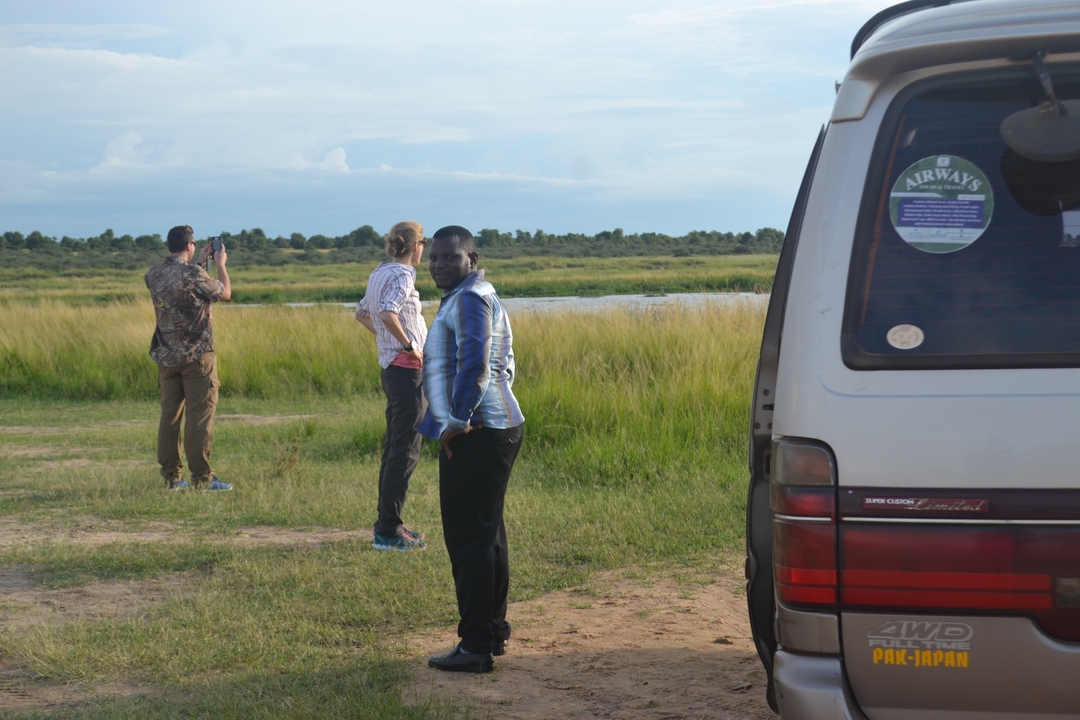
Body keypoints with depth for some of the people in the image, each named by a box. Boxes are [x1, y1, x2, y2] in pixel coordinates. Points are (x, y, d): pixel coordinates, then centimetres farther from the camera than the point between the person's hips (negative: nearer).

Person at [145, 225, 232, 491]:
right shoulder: (193, 275, -16)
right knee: (200, 416, -3)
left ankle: (170, 476, 12)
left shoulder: (153, 275, 4)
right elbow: (225, 293, 0)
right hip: (197, 356, -6)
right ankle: (202, 477, -3)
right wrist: (220, 265, 15)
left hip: (166, 357, 6)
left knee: (170, 415, 9)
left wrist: (199, 263, 29)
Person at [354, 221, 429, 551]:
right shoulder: (401, 276, -15)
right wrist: (409, 345, -20)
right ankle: (388, 531, -5)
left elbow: (362, 313, 26)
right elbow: (388, 314, -31)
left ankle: (387, 523, 23)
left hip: (391, 367, 10)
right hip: (406, 368, -10)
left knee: (394, 447, 16)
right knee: (405, 451, -6)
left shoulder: (379, 273, 13)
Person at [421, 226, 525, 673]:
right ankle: (493, 631, 27)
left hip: (474, 434, -11)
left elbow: (474, 362, -26)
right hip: (496, 428, 11)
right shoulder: (479, 297, 21)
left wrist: (458, 421, -21)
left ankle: (477, 646, -5)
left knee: (470, 539, -8)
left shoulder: (468, 299, -12)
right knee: (486, 535, 18)